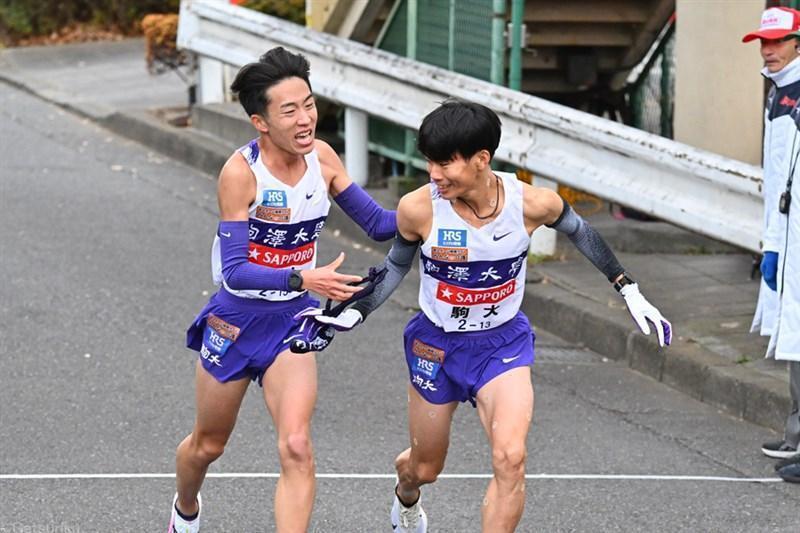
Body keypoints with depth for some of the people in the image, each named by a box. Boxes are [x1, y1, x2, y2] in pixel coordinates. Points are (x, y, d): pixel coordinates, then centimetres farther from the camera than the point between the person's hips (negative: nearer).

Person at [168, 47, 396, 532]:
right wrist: (306, 279, -39)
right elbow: (234, 271, -27)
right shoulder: (241, 172, -23)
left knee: (296, 448, -17)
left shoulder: (321, 158, -8)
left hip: (293, 320, 3)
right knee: (208, 444, 19)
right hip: (237, 318, -3)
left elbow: (378, 223, 0)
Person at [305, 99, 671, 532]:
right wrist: (355, 314, -11)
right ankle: (406, 497, 57)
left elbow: (579, 232, 2)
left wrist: (630, 292, 6)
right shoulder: (418, 209, -22)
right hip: (436, 345, 1)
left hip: (504, 344, 0)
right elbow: (397, 264, 0)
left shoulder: (532, 204, -21)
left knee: (510, 457, -25)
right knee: (425, 468, 18)